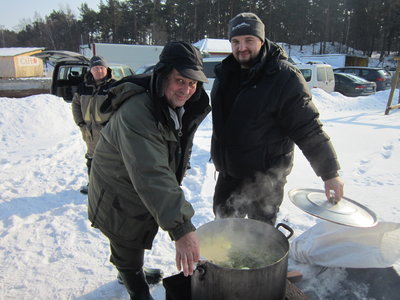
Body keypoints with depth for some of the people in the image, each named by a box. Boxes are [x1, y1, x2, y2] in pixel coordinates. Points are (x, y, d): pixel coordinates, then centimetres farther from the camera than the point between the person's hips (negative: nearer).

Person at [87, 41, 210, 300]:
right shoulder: (135, 113, -36)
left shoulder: (182, 107, -7)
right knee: (128, 255, 12)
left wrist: (173, 189, 15)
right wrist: (181, 228, -49)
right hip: (121, 201, -8)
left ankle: (132, 272, 60)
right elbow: (150, 175, -45)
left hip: (151, 199, 8)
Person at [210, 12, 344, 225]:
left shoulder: (284, 77, -17)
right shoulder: (225, 73, 4)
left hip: (264, 177, -7)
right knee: (223, 217, 22)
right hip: (228, 172, 7)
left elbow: (308, 131, -17)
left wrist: (330, 173, -14)